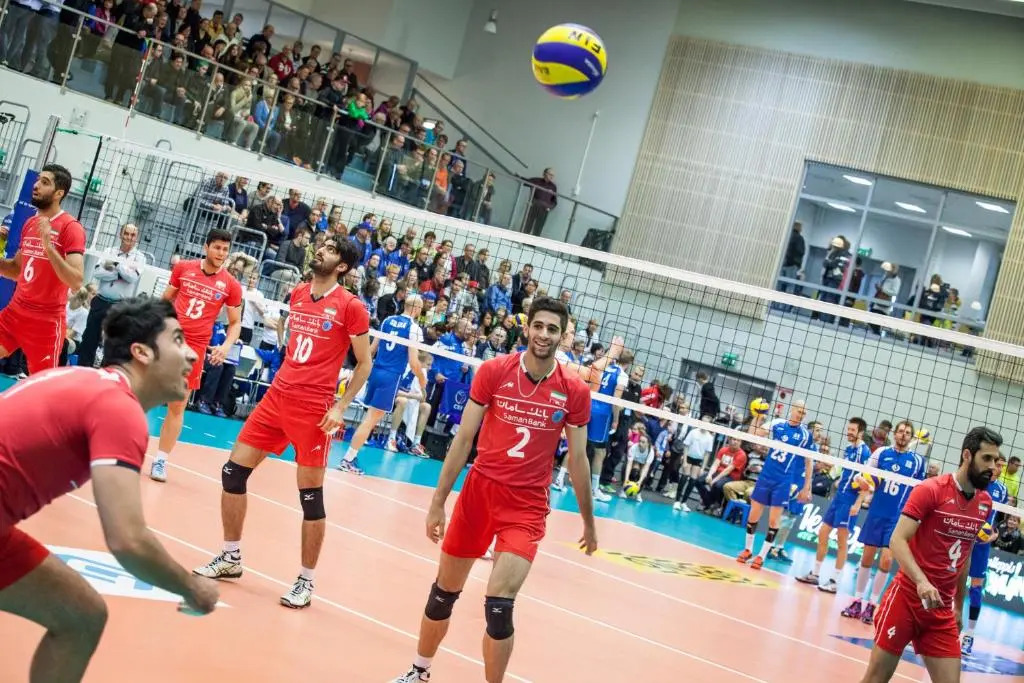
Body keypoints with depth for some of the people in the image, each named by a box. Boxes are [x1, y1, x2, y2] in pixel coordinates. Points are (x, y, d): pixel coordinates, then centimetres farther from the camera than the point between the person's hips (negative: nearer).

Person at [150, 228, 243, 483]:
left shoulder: (231, 285, -2)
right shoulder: (183, 267, 1)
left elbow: (235, 322, 5)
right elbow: (166, 299, 12)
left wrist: (226, 346, -12)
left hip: (195, 348, -1)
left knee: (177, 406, 4)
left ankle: (160, 460, 13)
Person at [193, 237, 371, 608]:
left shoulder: (351, 306, -8)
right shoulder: (297, 294, 10)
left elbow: (364, 363, -4)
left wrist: (341, 407, -11)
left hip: (315, 408, -6)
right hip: (277, 396, 7)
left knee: (311, 497, -1)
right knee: (233, 470, 6)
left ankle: (306, 581, 14)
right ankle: (231, 558, 23)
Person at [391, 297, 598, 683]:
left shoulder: (575, 391, -5)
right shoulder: (493, 371, -6)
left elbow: (577, 459, 5)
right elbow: (463, 440, -3)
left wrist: (588, 521, 10)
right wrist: (437, 502, -3)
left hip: (528, 506, -1)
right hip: (478, 491, 1)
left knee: (499, 605, -15)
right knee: (443, 593, 13)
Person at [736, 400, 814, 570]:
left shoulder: (806, 434, -2)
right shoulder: (776, 424, 1)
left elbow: (809, 462, 4)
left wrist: (806, 487, 2)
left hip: (783, 481, -1)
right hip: (765, 476, 2)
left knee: (773, 520, -3)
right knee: (754, 514, 6)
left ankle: (762, 556, 9)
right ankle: (748, 549, 24)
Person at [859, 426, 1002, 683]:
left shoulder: (985, 503, 7)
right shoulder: (930, 489, -11)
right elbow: (898, 540, -18)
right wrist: (922, 581, -33)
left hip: (943, 611, 5)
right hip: (906, 599, -5)